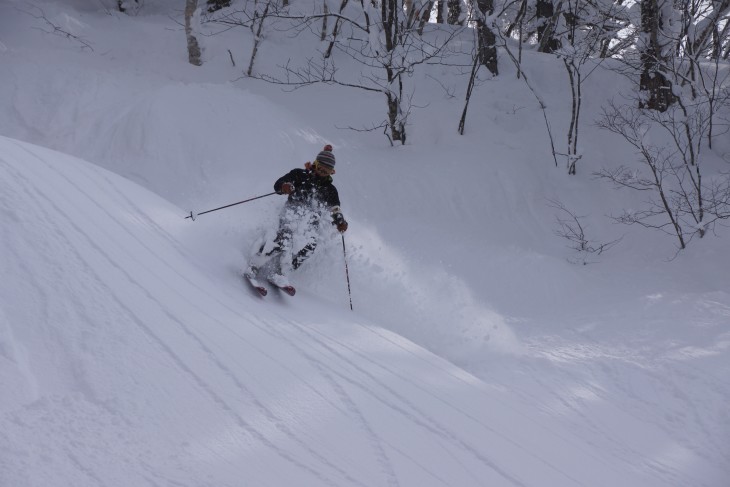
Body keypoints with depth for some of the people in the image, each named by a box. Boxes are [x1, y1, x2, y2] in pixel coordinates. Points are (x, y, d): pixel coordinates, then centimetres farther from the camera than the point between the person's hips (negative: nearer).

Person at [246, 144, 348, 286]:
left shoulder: (330, 190, 20)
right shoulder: (300, 175, 10)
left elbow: (335, 209, 15)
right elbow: (278, 184, 3)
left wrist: (340, 221, -7)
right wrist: (285, 186, -21)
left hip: (311, 222, 4)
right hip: (292, 214, -4)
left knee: (310, 245, -25)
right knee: (285, 238, -30)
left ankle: (277, 274, -21)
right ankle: (253, 266, -24)